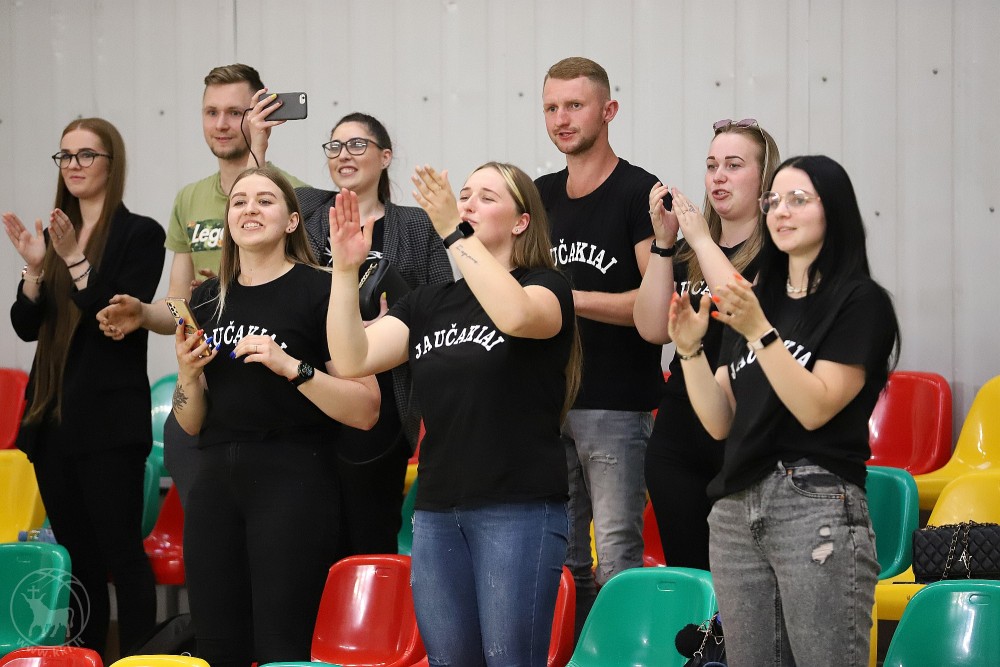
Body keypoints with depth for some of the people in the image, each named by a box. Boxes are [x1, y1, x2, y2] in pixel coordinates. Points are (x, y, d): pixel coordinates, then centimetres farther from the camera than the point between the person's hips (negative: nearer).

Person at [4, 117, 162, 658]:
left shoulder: (140, 234, -5)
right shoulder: (52, 237, 13)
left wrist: (75, 259, -22)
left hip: (110, 417, -6)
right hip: (52, 415, 6)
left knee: (121, 552, -7)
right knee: (75, 555, 10)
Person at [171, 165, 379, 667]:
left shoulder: (319, 291, -5)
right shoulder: (207, 299, 13)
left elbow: (365, 412, -10)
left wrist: (290, 366, -20)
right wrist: (187, 373, -1)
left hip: (293, 481, -6)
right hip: (215, 482, 6)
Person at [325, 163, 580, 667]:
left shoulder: (544, 285, 0)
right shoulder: (429, 302, 15)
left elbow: (516, 316, -25)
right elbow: (352, 359, 2)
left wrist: (453, 233, -25)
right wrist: (346, 269, -9)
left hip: (520, 511, -5)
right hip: (437, 511, 5)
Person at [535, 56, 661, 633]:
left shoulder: (640, 193, -6)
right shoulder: (541, 195, 14)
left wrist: (569, 298, -18)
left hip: (617, 405, -6)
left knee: (617, 557, -8)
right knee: (561, 557, 9)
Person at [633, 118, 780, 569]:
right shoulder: (686, 252, 15)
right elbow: (654, 328, 5)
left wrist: (702, 239, -14)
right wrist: (664, 242, -3)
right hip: (679, 442, 6)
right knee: (687, 578, 8)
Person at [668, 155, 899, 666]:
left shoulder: (860, 301, -1)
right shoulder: (757, 298, 17)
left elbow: (815, 407, -12)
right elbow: (720, 423, 11)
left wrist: (758, 331, -19)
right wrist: (690, 348, -3)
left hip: (816, 506, -6)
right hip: (737, 512, 6)